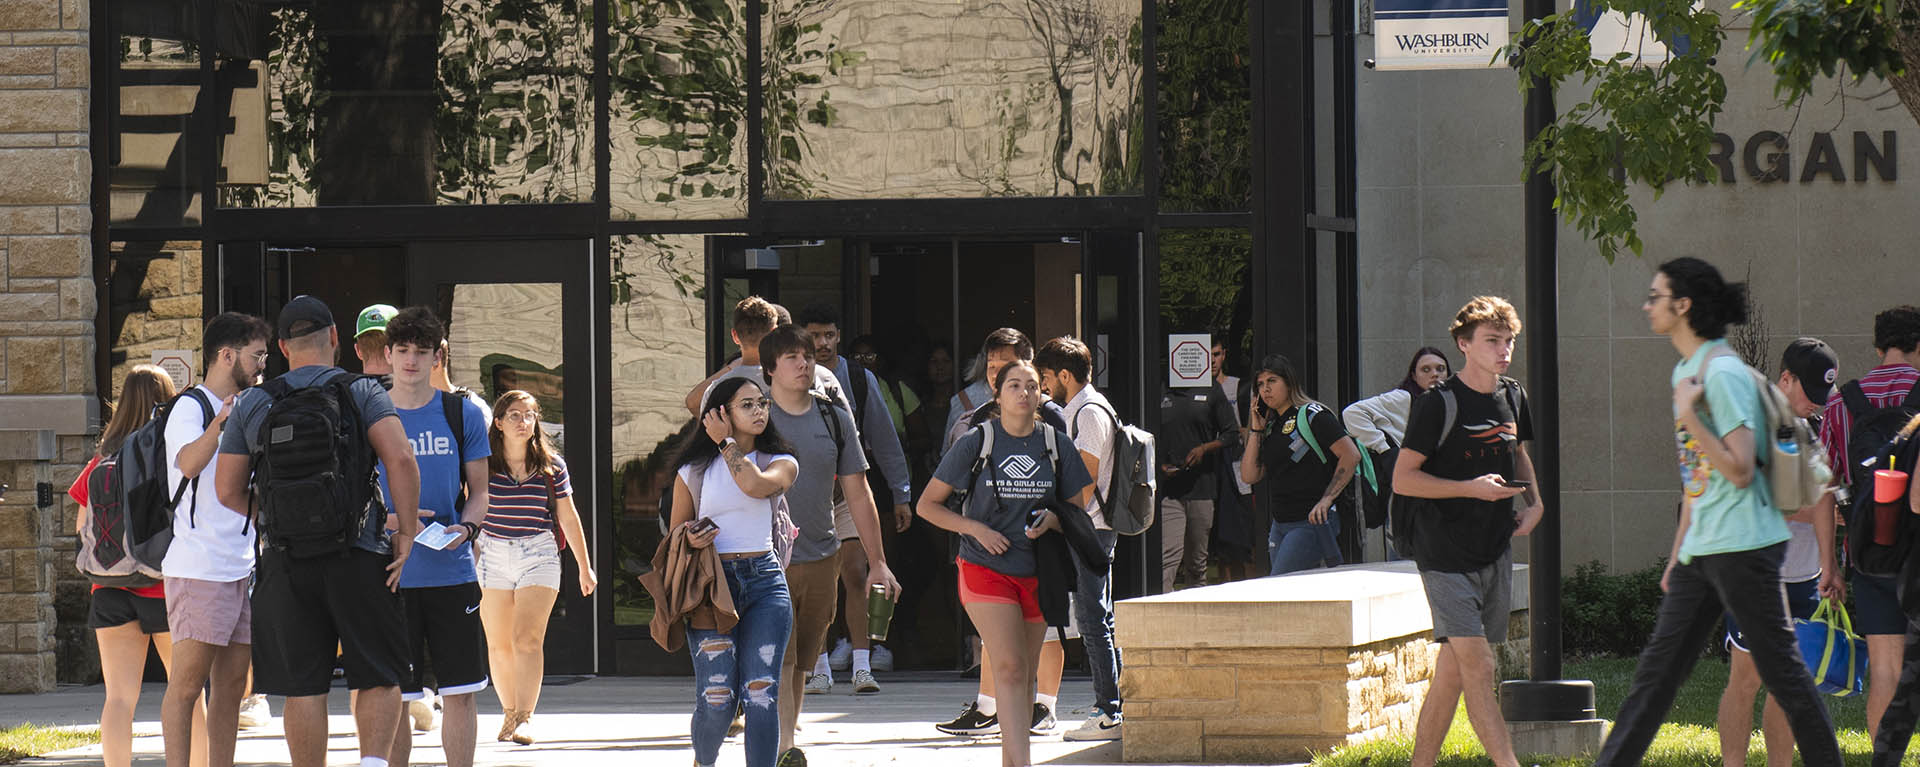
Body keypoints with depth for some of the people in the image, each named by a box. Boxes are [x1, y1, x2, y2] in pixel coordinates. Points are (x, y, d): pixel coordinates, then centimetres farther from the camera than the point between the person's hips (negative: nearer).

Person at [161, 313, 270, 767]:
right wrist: (221, 421, -40)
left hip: (242, 569, 8)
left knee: (231, 686, 7)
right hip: (198, 570, -8)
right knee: (188, 683, -9)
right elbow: (189, 463, -28)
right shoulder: (191, 409, -7)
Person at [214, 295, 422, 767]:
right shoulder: (363, 393, 0)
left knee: (303, 688, 5)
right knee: (377, 678, 6)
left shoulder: (251, 405, 7)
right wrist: (407, 531, -7)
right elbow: (399, 458, -15)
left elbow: (228, 490, 9)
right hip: (359, 560, -2)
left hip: (286, 565, 2)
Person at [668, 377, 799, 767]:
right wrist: (690, 539, -7)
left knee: (761, 695, -9)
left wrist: (726, 442, -3)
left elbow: (754, 485, -15)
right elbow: (676, 534, 17)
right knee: (717, 699, -6)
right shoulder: (694, 471, 9)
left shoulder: (781, 463, 9)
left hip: (765, 580, 1)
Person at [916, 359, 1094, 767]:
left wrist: (1051, 520, -9)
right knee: (1010, 668, -17)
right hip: (986, 569, -3)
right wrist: (976, 528, -11)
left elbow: (1078, 510, 13)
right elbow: (928, 504, 3)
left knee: (1025, 676, 8)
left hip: (1037, 574, 4)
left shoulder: (1057, 444, 5)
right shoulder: (976, 443, -2)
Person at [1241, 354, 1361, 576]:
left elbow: (1351, 455, -12)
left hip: (1311, 523, -8)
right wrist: (1256, 430, 7)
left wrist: (1326, 499, -17)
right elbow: (1250, 475, 13)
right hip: (1280, 526, 8)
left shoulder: (1311, 416, -6)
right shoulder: (1271, 425, 17)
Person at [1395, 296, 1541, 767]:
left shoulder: (1513, 397, 10)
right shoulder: (1438, 405, -10)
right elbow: (1403, 479, -11)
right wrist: (1471, 489, -19)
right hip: (1446, 555, -6)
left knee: (1452, 672, 8)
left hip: (1495, 552, 6)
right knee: (1476, 666, -14)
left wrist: (1535, 502, 11)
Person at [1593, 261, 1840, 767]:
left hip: (1743, 547, -9)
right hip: (1701, 551, 9)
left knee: (1782, 673, -4)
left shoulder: (1723, 374, -15)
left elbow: (1740, 471, -21)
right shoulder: (1686, 371, 15)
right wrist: (1679, 553, 23)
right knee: (1656, 672, 8)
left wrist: (1689, 416, -21)